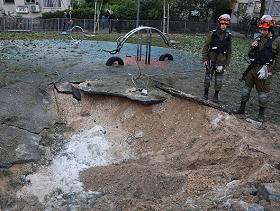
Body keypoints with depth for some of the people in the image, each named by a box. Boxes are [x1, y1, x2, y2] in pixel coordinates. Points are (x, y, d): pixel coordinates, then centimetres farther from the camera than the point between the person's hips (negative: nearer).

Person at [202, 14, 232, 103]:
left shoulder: (228, 36, 4)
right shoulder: (212, 34, -6)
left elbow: (229, 50, 11)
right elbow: (205, 47, -3)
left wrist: (227, 62, 10)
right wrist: (204, 59, -7)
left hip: (221, 61, 2)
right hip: (211, 60, -1)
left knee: (218, 80, 6)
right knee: (208, 77, 7)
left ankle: (216, 95, 21)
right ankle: (205, 94, 24)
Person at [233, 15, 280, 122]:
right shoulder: (258, 39, 8)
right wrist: (252, 47, -6)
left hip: (264, 70, -5)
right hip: (253, 68, 5)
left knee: (262, 93, 3)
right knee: (246, 88, 11)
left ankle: (261, 114, 18)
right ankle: (242, 108, 26)